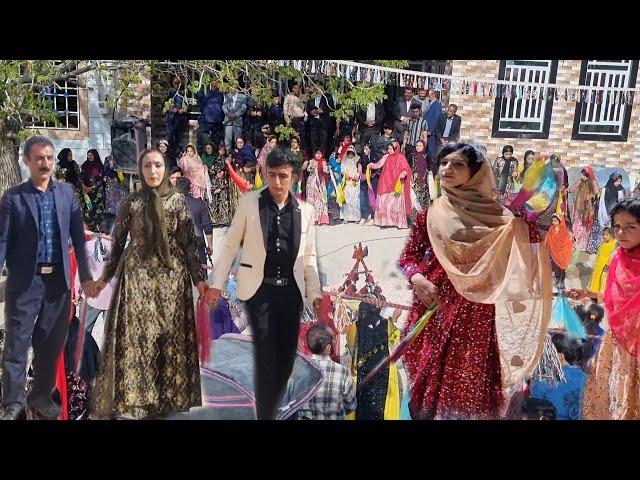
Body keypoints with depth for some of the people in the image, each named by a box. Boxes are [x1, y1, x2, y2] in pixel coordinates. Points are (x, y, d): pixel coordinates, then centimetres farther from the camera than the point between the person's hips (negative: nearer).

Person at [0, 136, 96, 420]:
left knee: (52, 343, 11)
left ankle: (41, 395, 26)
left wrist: (86, 276, 5)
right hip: (24, 281, -2)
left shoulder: (67, 193, 7)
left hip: (58, 280, 3)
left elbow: (77, 237, 7)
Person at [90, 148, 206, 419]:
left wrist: (197, 278, -2)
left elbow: (189, 241, 2)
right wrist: (105, 277, 10)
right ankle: (131, 397, 9)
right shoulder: (130, 202, 3)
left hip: (171, 276, 0)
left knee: (171, 335, 4)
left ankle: (170, 396, 16)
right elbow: (117, 242, 8)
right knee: (134, 336, -2)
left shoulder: (178, 201, 3)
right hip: (136, 275, 0)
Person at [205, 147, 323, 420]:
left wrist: (315, 293, 4)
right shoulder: (249, 202, -1)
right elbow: (231, 244, 1)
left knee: (286, 357, 8)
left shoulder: (305, 210, 5)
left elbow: (309, 257, 10)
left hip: (291, 291, 3)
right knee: (266, 356, -7)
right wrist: (217, 283, -1)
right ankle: (264, 415, 8)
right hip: (259, 289, -3)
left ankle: (270, 408, 28)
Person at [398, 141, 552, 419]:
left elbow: (530, 240, -5)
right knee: (430, 383, 8)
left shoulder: (496, 216, 2)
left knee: (470, 385, 3)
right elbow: (408, 257, 7)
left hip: (475, 313, -1)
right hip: (434, 308, 1)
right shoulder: (430, 215, 4)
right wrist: (417, 278, -10)